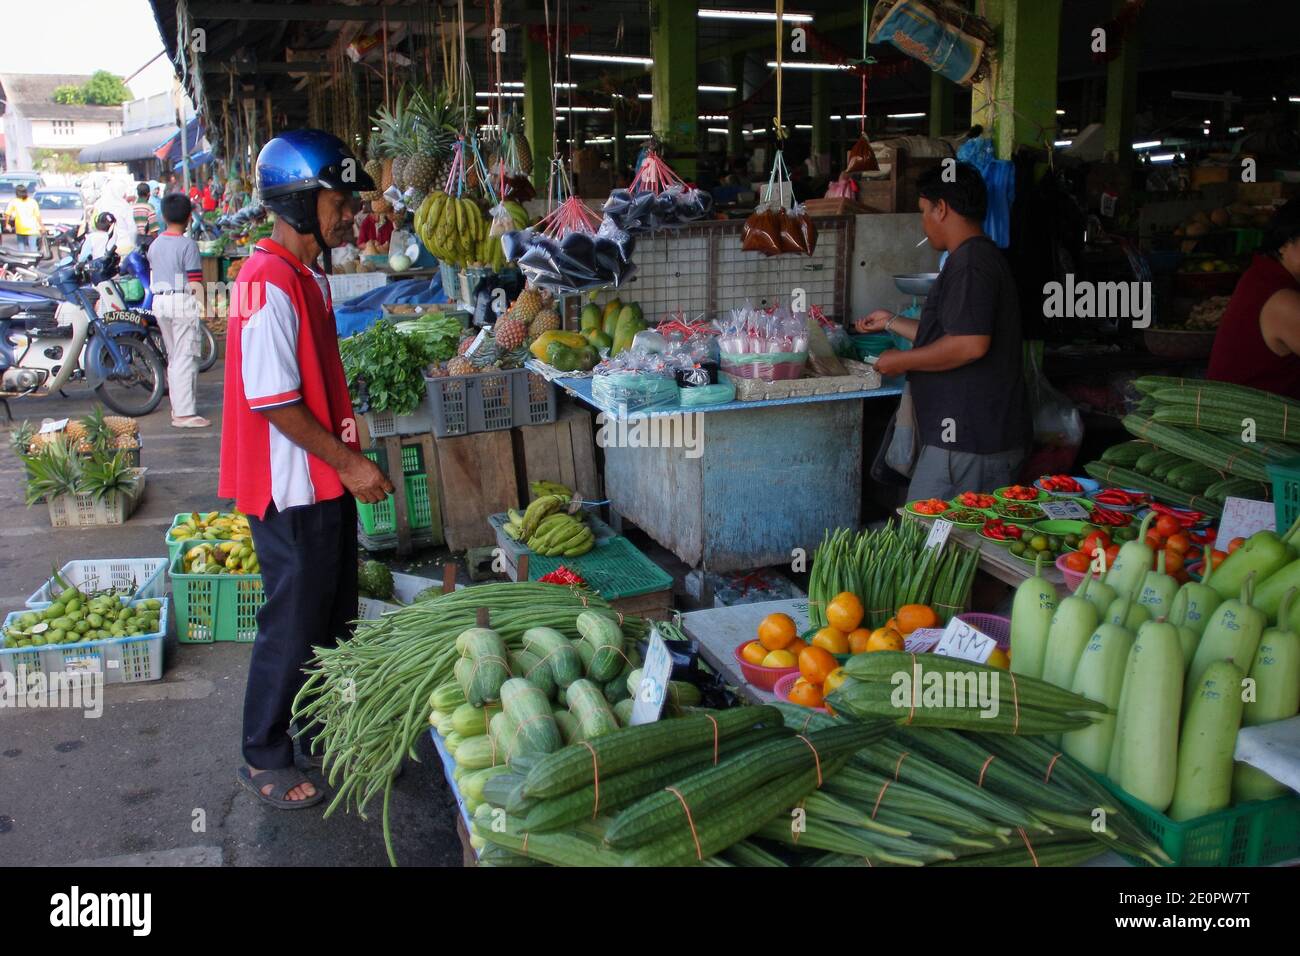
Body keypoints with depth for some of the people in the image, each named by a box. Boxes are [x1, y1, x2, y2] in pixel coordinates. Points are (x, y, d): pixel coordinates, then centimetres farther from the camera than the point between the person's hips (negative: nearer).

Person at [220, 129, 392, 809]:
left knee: (334, 617, 20)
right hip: (293, 492, -10)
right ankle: (264, 760, 21)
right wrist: (350, 463, -17)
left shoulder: (306, 275, 11)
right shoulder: (269, 285, -21)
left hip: (327, 482, 10)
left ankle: (322, 733, 37)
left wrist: (347, 461, 14)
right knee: (292, 626, 3)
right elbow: (275, 402, -23)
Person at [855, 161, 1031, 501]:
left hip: (966, 443, -10)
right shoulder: (987, 256, 19)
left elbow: (970, 344, -25)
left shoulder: (970, 262, -15)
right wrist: (891, 322, 34)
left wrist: (903, 361, -13)